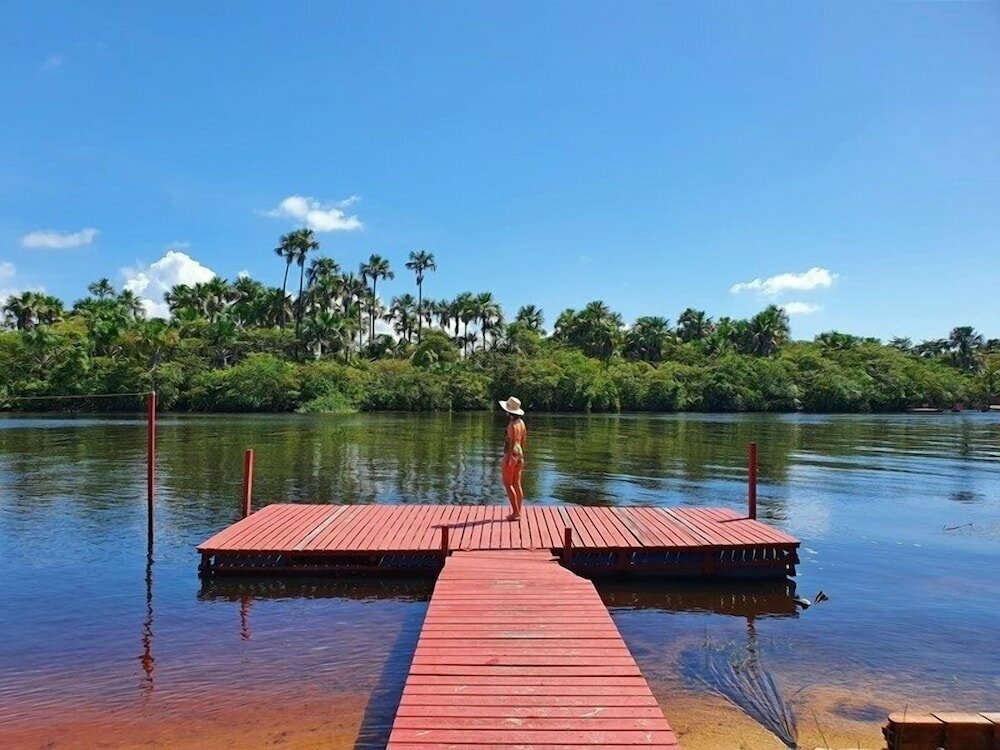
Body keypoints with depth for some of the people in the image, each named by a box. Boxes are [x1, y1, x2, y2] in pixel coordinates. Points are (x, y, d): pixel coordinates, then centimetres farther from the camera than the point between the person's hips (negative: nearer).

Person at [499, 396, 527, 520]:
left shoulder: (512, 425, -18)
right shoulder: (521, 422, 7)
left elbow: (512, 443, -20)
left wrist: (508, 459, -17)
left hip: (511, 454, -9)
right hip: (520, 454, 9)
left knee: (507, 484, 0)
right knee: (517, 484, 12)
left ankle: (515, 512, -2)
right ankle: (518, 512, 16)